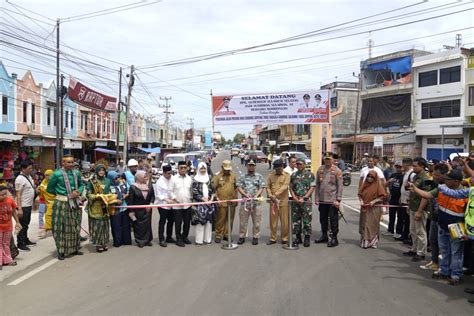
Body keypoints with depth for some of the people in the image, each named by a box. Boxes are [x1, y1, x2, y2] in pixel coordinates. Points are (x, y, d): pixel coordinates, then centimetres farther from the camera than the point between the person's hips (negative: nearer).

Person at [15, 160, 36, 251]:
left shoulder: (29, 176, 9)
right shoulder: (20, 179, -18)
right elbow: (18, 195, -20)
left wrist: (35, 189, 7)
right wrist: (19, 209, -22)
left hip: (29, 205, 9)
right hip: (23, 206, -9)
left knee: (26, 224, 19)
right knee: (22, 225, -1)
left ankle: (25, 240, 31)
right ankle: (20, 244, 8)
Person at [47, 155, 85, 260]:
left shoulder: (76, 173, 3)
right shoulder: (57, 174, -9)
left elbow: (81, 184, 17)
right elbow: (50, 188, 0)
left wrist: (79, 192, -3)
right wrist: (60, 193, -1)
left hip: (75, 203, 5)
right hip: (62, 204, -5)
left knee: (75, 226, 14)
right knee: (61, 228, 0)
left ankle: (74, 249, 27)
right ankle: (61, 251, 11)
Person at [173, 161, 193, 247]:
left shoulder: (189, 178, 7)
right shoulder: (174, 178, -6)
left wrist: (191, 198, 6)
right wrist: (174, 199, -7)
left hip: (188, 204, 4)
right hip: (177, 205, -4)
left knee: (187, 222, 10)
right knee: (178, 223, 2)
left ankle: (185, 237, 27)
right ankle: (179, 239, 11)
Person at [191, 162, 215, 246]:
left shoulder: (209, 179, 12)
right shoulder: (196, 180, -1)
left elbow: (212, 190, 13)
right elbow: (195, 193, -6)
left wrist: (211, 198, -3)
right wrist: (203, 199, -11)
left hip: (209, 203, 4)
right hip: (199, 203, -4)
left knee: (209, 221, 4)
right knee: (200, 221, -6)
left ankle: (207, 239, 13)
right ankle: (199, 240, 1)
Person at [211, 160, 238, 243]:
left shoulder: (233, 176, 8)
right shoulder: (217, 176, -5)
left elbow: (235, 188, 16)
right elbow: (213, 188, -5)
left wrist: (236, 198, 14)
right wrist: (216, 198, -10)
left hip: (232, 202, 4)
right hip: (222, 203, -4)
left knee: (230, 220, 10)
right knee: (220, 220, 1)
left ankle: (227, 235, 22)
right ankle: (218, 236, 12)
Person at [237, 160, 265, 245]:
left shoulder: (259, 176, 8)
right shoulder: (242, 177, 10)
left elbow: (261, 188, 2)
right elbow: (239, 187, 3)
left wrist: (256, 195, -14)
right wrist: (245, 194, -13)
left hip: (256, 202, 0)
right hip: (245, 202, 1)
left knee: (256, 221, 3)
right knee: (243, 221, 4)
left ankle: (255, 237, 13)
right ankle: (241, 237, 13)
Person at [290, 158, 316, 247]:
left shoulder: (310, 175, -1)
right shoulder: (293, 175, 11)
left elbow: (312, 188, -5)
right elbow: (291, 188, 10)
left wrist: (303, 198, -12)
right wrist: (295, 198, -4)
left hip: (306, 201, -4)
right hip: (295, 201, 4)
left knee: (307, 220, -2)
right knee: (296, 220, 8)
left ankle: (307, 238, 8)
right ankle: (298, 238, 20)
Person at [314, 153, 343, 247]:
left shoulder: (337, 171, -5)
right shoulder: (320, 169, 8)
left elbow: (340, 186, -8)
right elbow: (317, 185, 11)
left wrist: (338, 200, -13)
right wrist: (316, 198, 6)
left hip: (332, 201, -5)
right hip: (322, 200, 5)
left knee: (333, 220, 1)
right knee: (323, 219, 15)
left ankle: (334, 238, 11)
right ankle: (324, 236, 28)